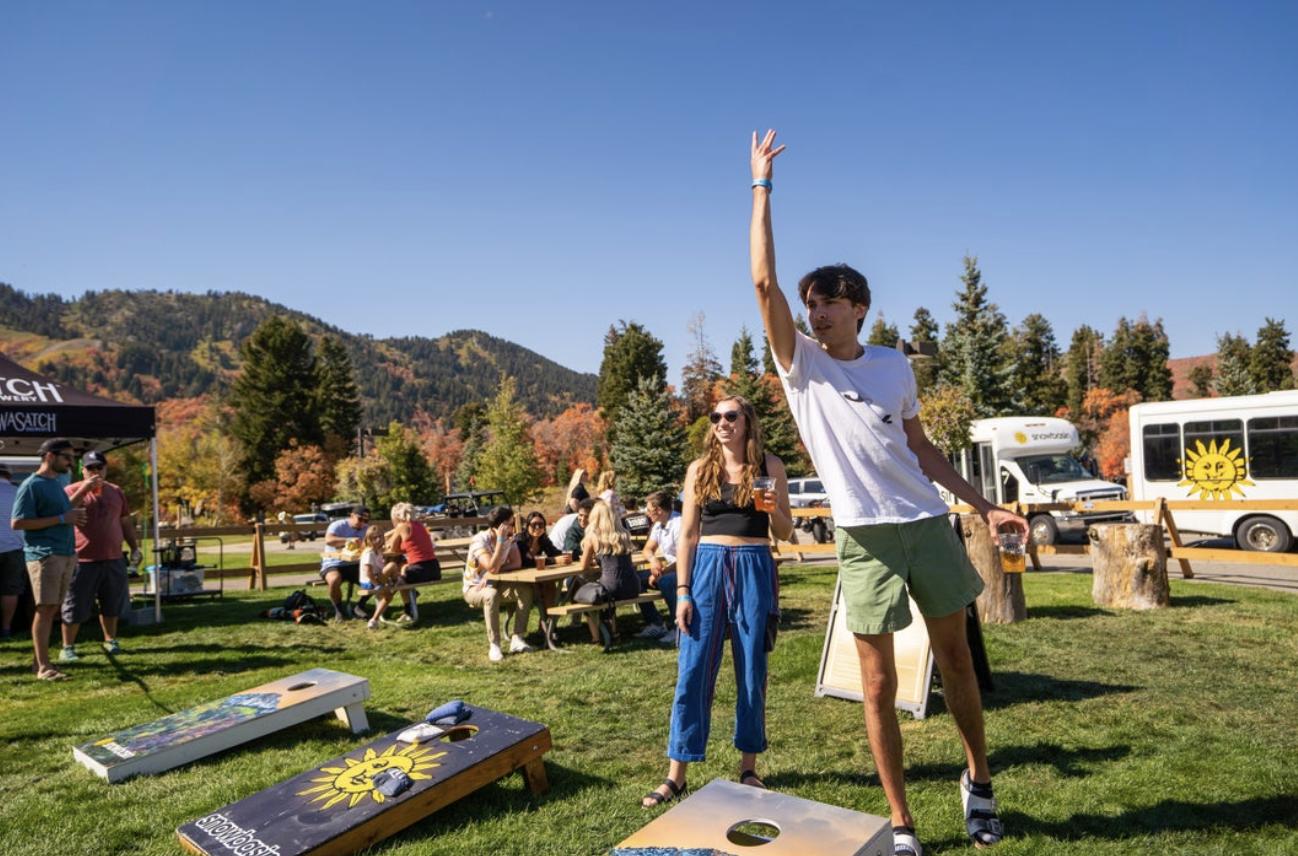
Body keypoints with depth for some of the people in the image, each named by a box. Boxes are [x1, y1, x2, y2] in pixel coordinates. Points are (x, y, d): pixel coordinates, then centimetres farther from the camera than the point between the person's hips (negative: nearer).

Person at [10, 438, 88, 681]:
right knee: (45, 609, -7)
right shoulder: (31, 485, -9)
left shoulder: (55, 483, 16)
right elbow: (17, 523, -15)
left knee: (52, 609, 11)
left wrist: (83, 490, 22)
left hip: (66, 554, 8)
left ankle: (39, 659, 19)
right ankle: (44, 667, -3)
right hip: (44, 555, -8)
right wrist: (62, 518, -17)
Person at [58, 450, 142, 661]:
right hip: (83, 560, -4)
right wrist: (82, 491, -29)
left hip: (113, 559, 4)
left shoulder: (115, 492, 11)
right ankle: (67, 647, 12)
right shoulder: (72, 490, -2)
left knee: (112, 605, 12)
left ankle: (110, 640, 24)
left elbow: (125, 522, 17)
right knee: (76, 607, 2)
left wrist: (135, 547, 12)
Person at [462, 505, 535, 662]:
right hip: (475, 588, -5)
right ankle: (494, 645, -30)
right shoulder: (480, 540, -23)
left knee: (526, 591, -21)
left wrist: (495, 572, -27)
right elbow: (492, 567, -33)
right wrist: (500, 540, -32)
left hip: (497, 585, 5)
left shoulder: (509, 538, -4)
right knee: (491, 594, -38)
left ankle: (516, 638, -20)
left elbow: (517, 563, -14)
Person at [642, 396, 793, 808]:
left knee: (752, 672, 7)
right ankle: (677, 773, 10)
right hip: (707, 567, 1)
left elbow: (785, 534, 6)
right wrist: (682, 591, -2)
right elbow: (688, 534, 5)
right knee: (692, 671, 0)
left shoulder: (769, 466, 3)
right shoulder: (700, 469, 5)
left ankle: (748, 766, 23)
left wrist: (773, 509, -15)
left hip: (753, 570, 0)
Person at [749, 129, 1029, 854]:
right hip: (864, 536, -3)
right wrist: (762, 184, -7)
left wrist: (984, 505, 12)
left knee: (956, 658, 15)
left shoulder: (894, 365, 9)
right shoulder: (801, 364, -1)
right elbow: (765, 281, -11)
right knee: (879, 684, 2)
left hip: (928, 524, 3)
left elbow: (920, 447, 15)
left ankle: (979, 780, 39)